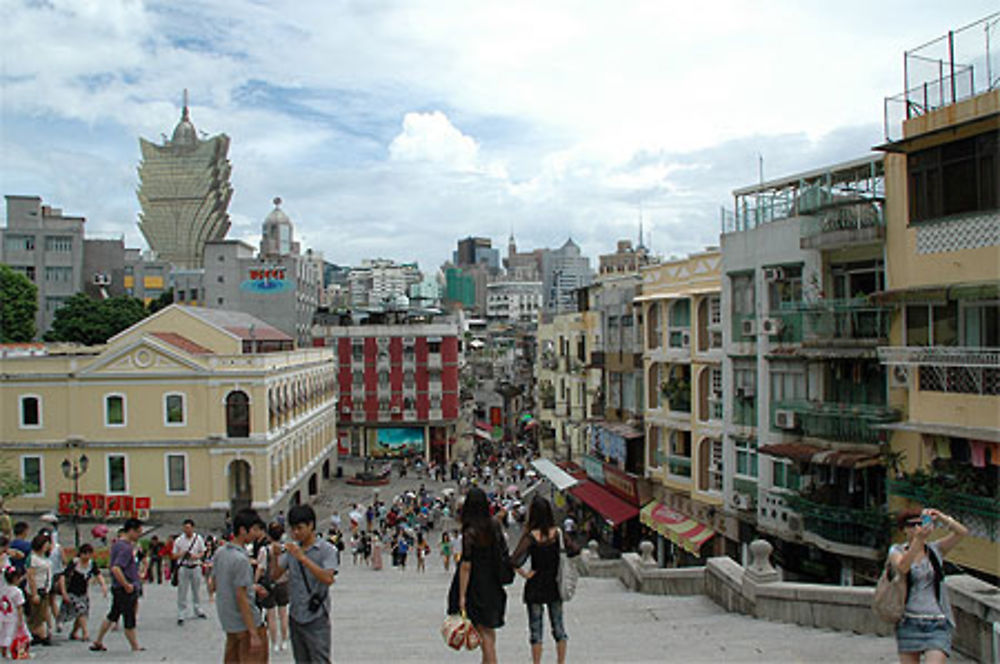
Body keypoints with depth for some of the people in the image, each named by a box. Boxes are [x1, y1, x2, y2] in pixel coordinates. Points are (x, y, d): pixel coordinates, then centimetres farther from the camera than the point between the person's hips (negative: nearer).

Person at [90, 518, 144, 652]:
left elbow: (110, 565, 22)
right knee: (129, 622, 1)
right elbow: (116, 568, -32)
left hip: (117, 587, 9)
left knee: (112, 615, 20)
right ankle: (135, 648, 9)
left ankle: (98, 642, 29)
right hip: (127, 590, -9)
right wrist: (126, 585, -25)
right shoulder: (126, 547, -22)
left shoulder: (117, 544, 9)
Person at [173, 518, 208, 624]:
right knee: (182, 592, -3)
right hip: (183, 568, -2)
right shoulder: (179, 540, -2)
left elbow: (202, 552, 9)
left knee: (197, 591, 12)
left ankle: (198, 611, 27)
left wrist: (196, 556, -12)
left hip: (195, 567, 2)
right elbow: (174, 555, 2)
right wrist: (181, 554, -19)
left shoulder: (199, 539, 1)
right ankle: (181, 615, 2)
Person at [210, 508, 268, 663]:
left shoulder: (220, 553, 3)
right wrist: (254, 634, -22)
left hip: (228, 621, 9)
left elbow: (214, 584, 14)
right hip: (245, 623, -8)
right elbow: (241, 598, -24)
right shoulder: (241, 559, -23)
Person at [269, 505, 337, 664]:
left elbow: (328, 579, -23)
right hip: (296, 616, 6)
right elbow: (275, 576, 8)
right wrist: (275, 557, -11)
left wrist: (303, 558, -26)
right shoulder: (292, 549, 7)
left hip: (316, 617, -6)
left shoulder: (326, 549, -9)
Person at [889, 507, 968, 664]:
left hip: (937, 625, 0)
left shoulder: (935, 549, 7)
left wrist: (940, 517, -22)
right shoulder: (897, 550, 2)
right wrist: (918, 539, -32)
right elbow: (902, 567, -21)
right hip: (909, 624, 0)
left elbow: (962, 532, -6)